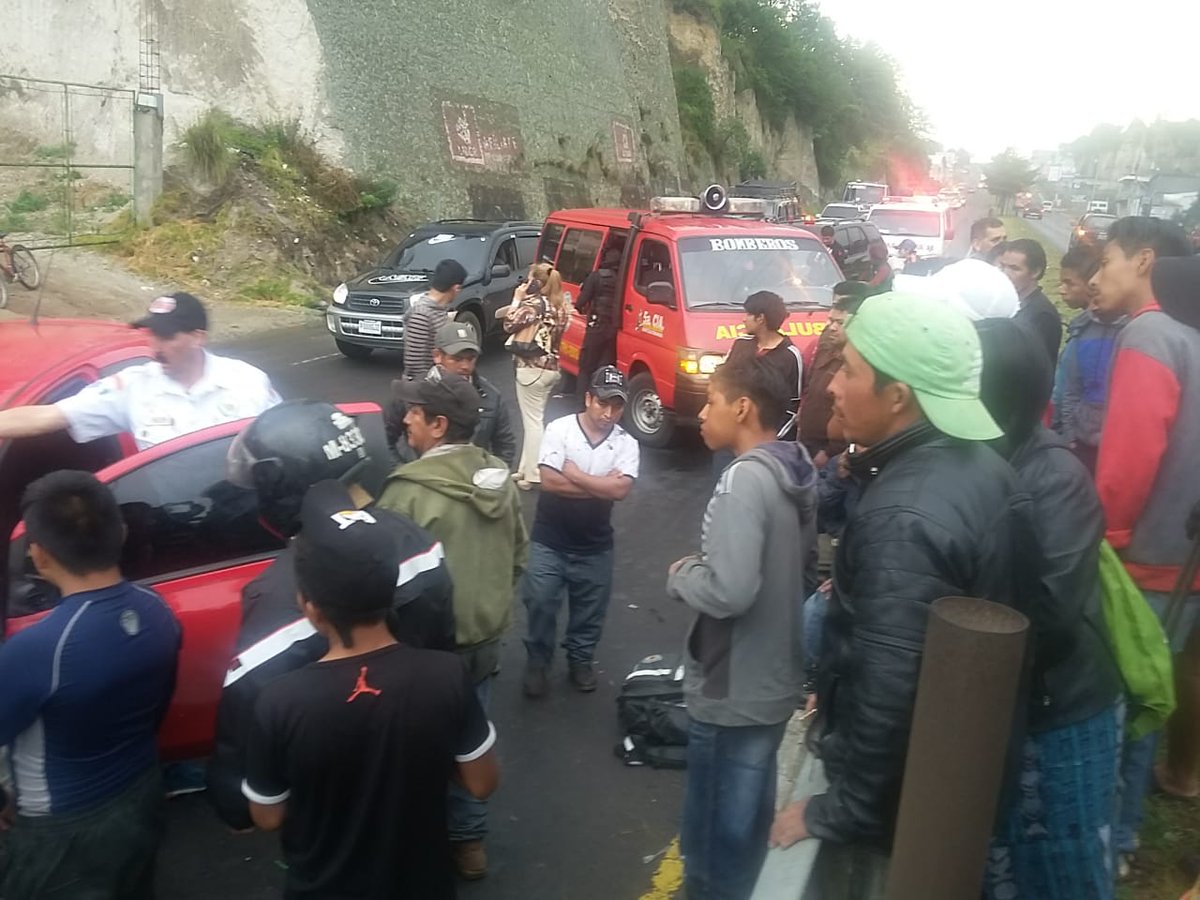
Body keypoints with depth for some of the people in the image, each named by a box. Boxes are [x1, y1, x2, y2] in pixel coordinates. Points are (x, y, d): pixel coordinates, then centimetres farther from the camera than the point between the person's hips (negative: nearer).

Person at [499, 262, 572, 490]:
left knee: (533, 421, -4)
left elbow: (510, 324, -16)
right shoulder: (560, 305, 10)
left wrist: (517, 299, -2)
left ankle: (532, 475, -1)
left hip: (532, 367, -8)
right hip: (551, 367, 8)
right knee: (535, 418, 15)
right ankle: (527, 468, 21)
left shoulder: (534, 303, -14)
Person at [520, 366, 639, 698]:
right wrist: (600, 486, -17)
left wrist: (574, 474, -17)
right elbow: (549, 482, -21)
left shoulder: (626, 444, -5)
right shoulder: (559, 429, -11)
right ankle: (537, 661, 25)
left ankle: (581, 659, 37)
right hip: (549, 540, -2)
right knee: (540, 603, 3)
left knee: (590, 610, 15)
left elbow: (621, 489, -20)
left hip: (595, 545, 2)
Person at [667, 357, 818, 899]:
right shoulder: (796, 473, 4)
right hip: (774, 680, 9)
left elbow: (728, 591, -33)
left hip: (731, 692, -9)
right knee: (746, 818, 25)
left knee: (713, 830, 10)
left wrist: (681, 575, -13)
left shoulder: (745, 479, -24)